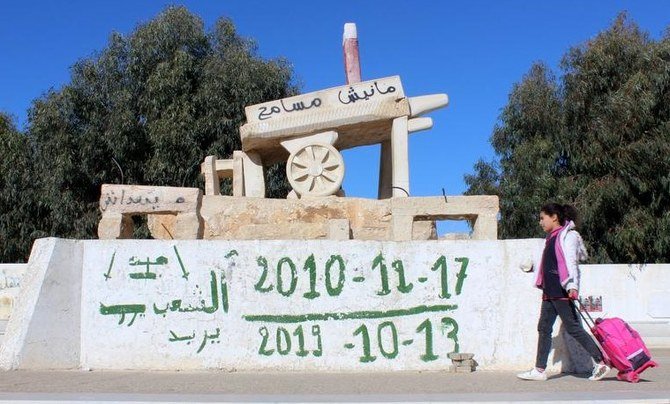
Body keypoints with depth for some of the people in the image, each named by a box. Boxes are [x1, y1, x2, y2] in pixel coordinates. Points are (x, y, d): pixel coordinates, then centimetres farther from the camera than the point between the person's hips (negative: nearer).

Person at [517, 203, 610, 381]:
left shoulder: (567, 236, -8)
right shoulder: (552, 237, 19)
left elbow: (570, 262, -18)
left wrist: (572, 286, -26)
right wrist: (543, 284, 21)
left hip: (562, 291, -10)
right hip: (550, 291, 10)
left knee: (573, 328, -8)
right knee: (544, 328, 8)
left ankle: (601, 363, -1)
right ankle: (539, 370, 12)